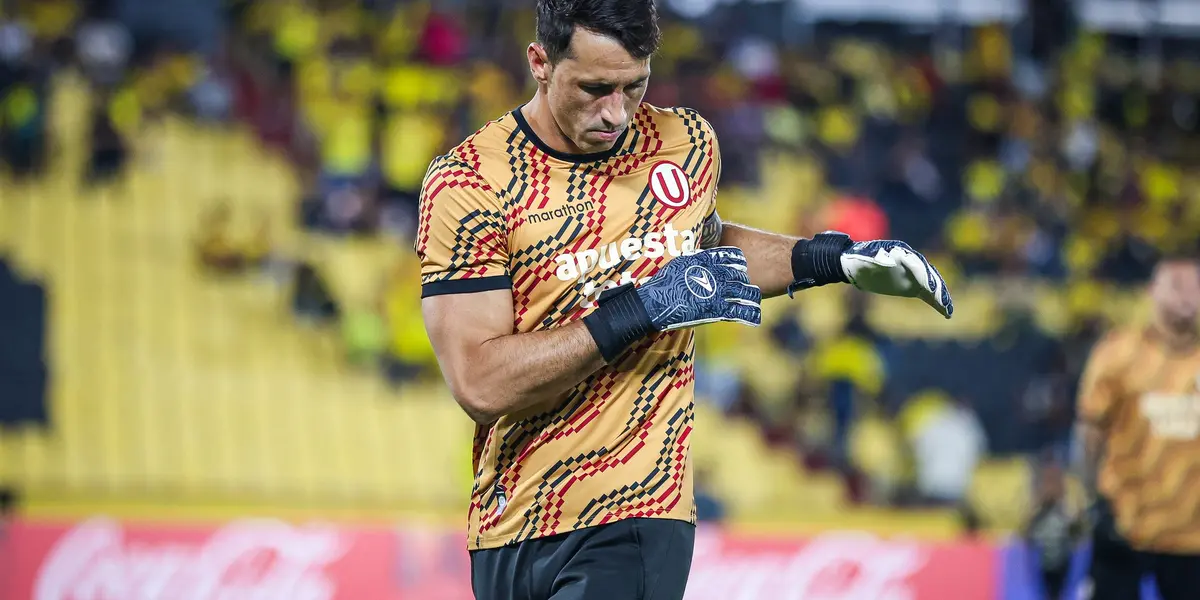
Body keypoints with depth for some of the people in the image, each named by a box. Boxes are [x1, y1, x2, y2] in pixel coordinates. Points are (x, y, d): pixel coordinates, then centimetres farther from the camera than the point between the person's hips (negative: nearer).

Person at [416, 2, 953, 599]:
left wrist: (834, 260, 17)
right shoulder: (467, 180, -8)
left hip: (636, 520, 1)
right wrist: (643, 308, -18)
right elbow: (479, 386, -17)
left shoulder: (687, 144, 6)